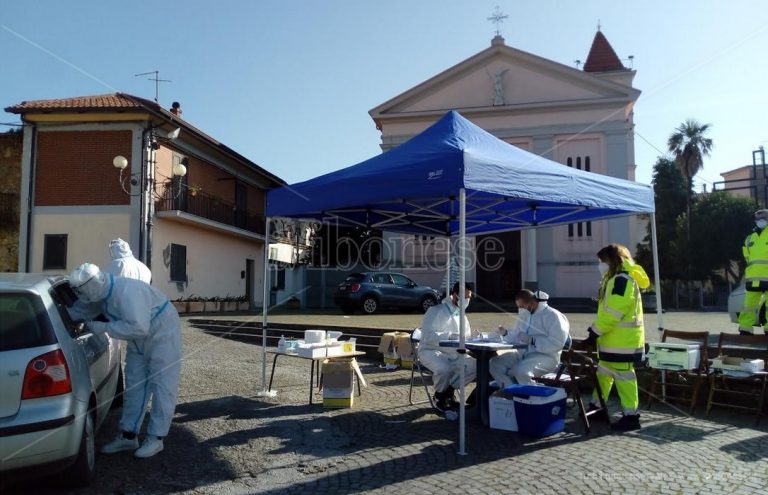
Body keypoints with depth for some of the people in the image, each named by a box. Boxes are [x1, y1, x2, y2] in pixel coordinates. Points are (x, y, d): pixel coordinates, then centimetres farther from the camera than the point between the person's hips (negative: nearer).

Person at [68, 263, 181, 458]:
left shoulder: (127, 292, -34)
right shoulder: (102, 293, -6)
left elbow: (138, 327, -39)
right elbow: (85, 310, 13)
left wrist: (105, 327, -31)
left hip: (162, 335, -9)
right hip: (139, 342, 9)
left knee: (162, 387, -2)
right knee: (134, 385, 11)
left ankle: (155, 438, 5)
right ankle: (128, 436, 21)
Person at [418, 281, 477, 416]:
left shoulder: (462, 316, 15)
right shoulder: (436, 311, -8)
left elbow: (467, 337, 19)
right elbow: (428, 335, -19)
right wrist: (449, 336, -28)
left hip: (453, 354, 7)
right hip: (431, 351, -7)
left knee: (474, 365, -18)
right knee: (444, 368, -36)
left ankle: (448, 391, 0)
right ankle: (439, 397, -5)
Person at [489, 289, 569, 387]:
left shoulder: (551, 315, -9)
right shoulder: (524, 315, 16)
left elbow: (557, 343, -20)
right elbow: (517, 337, 24)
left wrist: (532, 340, -22)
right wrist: (505, 333, 3)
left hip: (546, 356, -8)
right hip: (523, 353, 8)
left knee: (520, 370, -35)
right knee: (495, 363, -12)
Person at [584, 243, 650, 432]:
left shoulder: (622, 279, -18)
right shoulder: (615, 279, 16)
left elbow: (613, 312, -24)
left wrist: (596, 331, -18)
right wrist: (596, 329, 11)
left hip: (622, 340, -11)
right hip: (614, 339, 11)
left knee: (623, 377, -4)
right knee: (604, 373, 18)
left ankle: (631, 416, 4)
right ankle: (596, 407, 29)